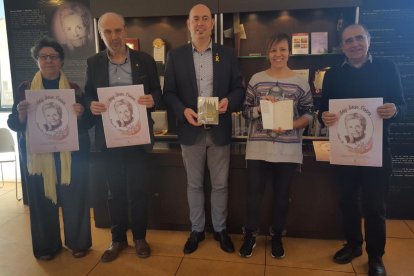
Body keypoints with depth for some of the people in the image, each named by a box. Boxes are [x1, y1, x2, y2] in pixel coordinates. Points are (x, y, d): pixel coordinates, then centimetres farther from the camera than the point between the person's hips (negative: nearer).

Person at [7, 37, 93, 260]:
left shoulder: (74, 89, 3)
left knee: (74, 198, 3)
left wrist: (81, 114, -18)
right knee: (41, 200, 6)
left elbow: (88, 123, 3)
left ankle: (78, 243, 21)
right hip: (38, 155, 1)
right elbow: (14, 124, 3)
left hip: (71, 155, -1)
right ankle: (47, 246, 25)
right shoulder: (25, 89, 5)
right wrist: (21, 115, -18)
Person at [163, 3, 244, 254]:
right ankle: (196, 230, 29)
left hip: (220, 130, 0)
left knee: (220, 184, 11)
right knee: (194, 184, 12)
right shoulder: (176, 56, 3)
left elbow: (239, 88, 4)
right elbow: (169, 93, 1)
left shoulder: (227, 54, 5)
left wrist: (229, 101, -17)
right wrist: (183, 111, -17)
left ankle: (220, 229, 29)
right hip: (191, 130, 0)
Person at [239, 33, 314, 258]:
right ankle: (250, 235, 26)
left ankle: (277, 236, 32)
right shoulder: (256, 79, 3)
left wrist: (289, 126, -15)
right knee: (254, 193, 6)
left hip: (288, 149, 0)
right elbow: (245, 111, 5)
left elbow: (308, 114, 3)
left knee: (282, 194, 12)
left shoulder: (301, 82, 1)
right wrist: (260, 107, -16)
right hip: (258, 147, 0)